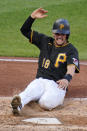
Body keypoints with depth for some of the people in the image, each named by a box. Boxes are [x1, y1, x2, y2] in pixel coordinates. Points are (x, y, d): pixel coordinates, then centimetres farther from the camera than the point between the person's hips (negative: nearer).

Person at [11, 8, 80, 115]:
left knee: (45, 103, -36)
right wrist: (33, 17, 0)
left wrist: (67, 78, -39)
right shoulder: (45, 41, 17)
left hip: (57, 85, -3)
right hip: (40, 81, 3)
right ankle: (18, 104, -61)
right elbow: (25, 30, 18)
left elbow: (71, 68, -16)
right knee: (30, 91, -36)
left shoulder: (71, 50, 3)